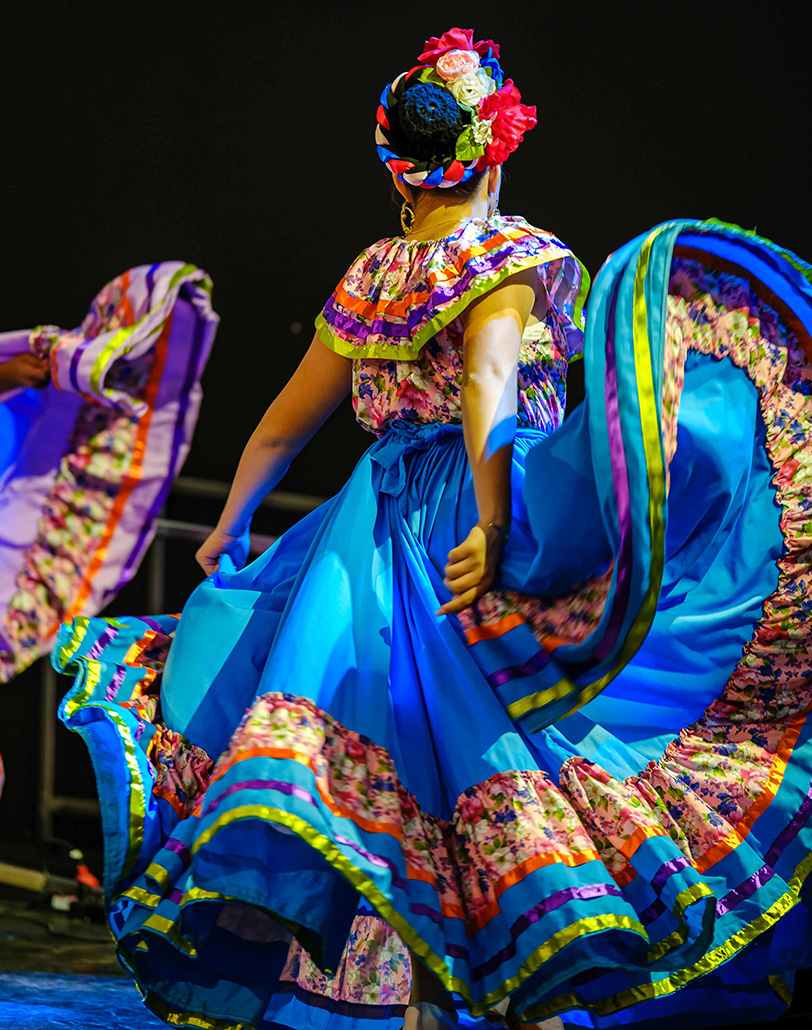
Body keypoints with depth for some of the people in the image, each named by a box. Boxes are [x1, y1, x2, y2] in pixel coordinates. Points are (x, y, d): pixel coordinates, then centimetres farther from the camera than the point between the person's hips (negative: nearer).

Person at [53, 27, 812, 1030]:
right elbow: (487, 380, -21)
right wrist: (493, 519, -30)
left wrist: (227, 529, 33)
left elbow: (280, 428, 21)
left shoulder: (369, 276, 15)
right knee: (496, 735, -8)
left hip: (382, 523, 5)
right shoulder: (514, 256, -2)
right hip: (482, 508, -5)